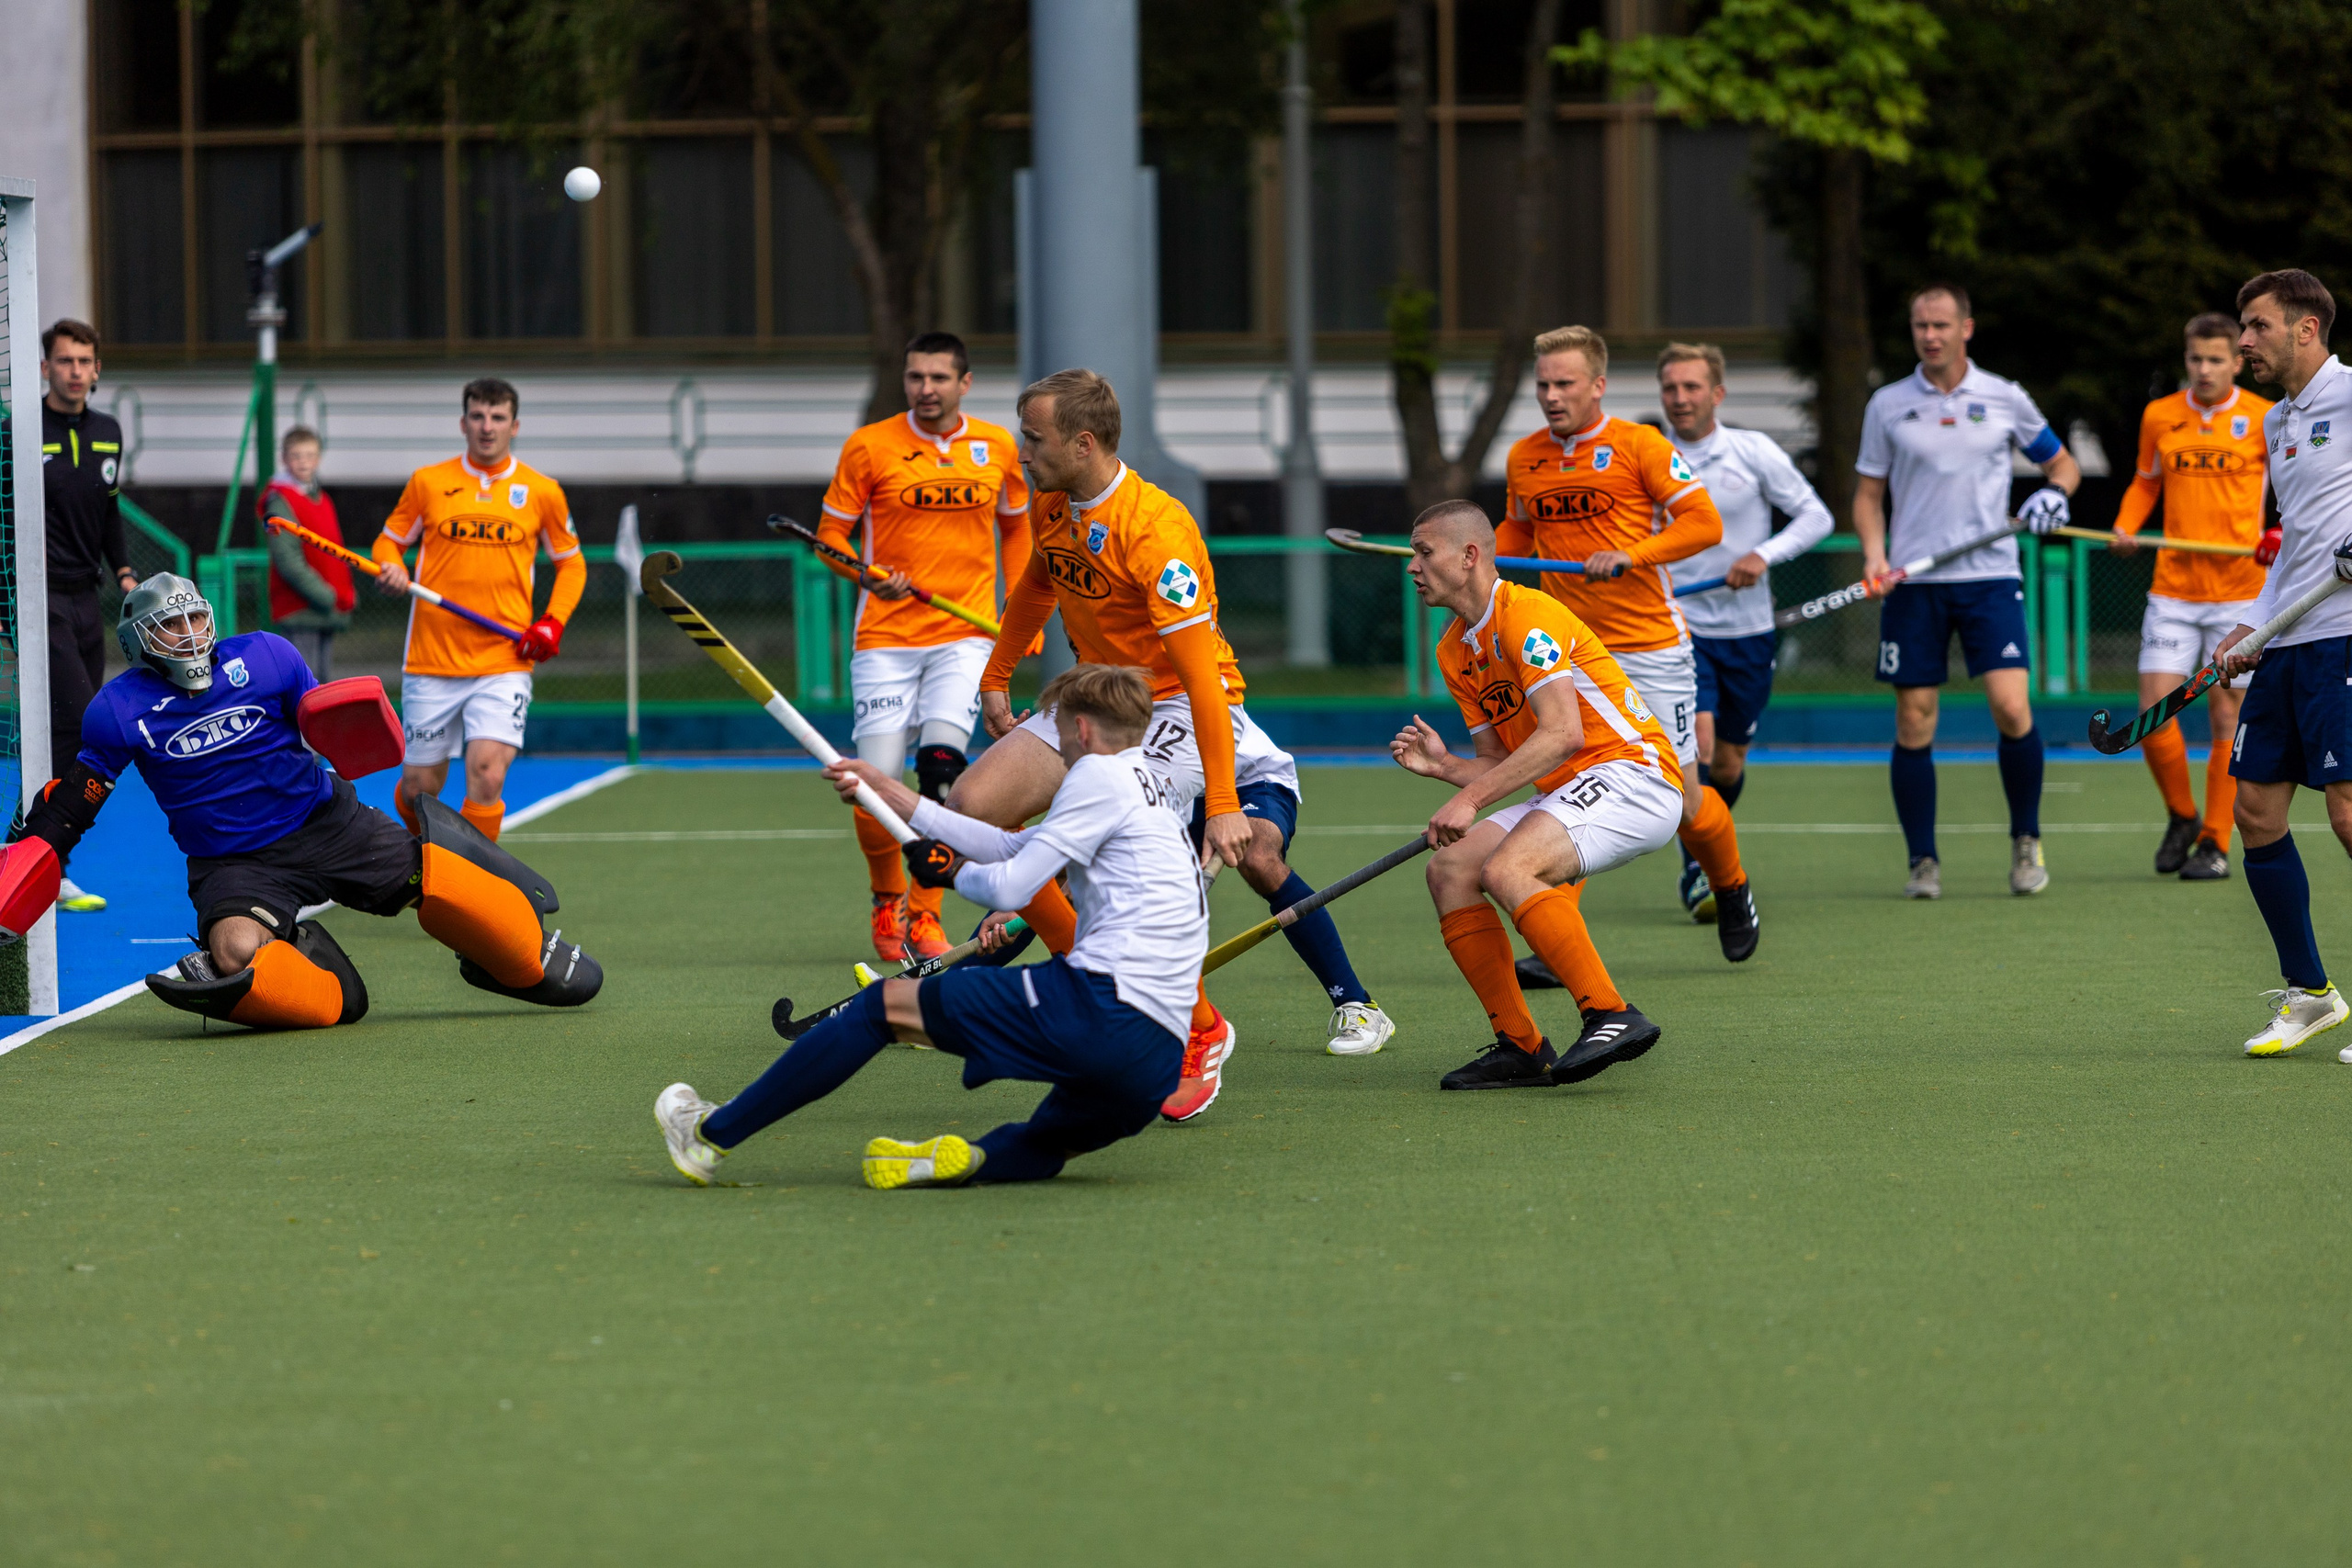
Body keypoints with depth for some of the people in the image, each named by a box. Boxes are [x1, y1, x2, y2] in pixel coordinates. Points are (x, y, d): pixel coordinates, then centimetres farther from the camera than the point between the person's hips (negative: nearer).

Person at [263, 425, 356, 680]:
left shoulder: (322, 500, 17)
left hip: (328, 614, 8)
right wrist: (327, 597, -19)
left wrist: (346, 595, 7)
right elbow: (288, 561, -16)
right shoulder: (280, 500, -8)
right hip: (298, 609, -8)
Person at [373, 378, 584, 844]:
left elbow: (571, 563, 16)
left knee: (487, 778, -20)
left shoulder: (542, 491, 5)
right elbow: (389, 541, 15)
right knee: (419, 788, 6)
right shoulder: (428, 482, 5)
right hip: (432, 662, 1)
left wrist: (553, 623, 0)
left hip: (503, 665, -1)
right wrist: (391, 569, -8)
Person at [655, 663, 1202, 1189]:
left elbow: (1008, 887, -5)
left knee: (886, 1004, 3)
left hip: (1101, 1006, -8)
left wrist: (954, 871, 18)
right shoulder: (1148, 785, 28)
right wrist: (891, 793, 31)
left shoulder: (1100, 773, 0)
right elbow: (1010, 848, 29)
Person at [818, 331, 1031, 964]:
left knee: (941, 762, -20)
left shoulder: (997, 447, 7)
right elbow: (830, 534, 4)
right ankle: (887, 898, 19)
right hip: (886, 636, -1)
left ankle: (923, 914, -11)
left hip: (965, 634, 1)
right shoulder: (868, 447, -1)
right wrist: (867, 575, -16)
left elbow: (1014, 526, 22)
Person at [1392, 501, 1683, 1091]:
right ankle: (1521, 1047, -5)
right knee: (1450, 869, -6)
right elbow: (1502, 763, 17)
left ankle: (1611, 1015, -27)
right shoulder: (1454, 650, 15)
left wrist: (1470, 799, -27)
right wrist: (1444, 766, -3)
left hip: (1633, 773, -9)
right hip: (1568, 793, 9)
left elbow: (1563, 734, -25)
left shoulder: (1528, 615, -14)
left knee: (1506, 869, -29)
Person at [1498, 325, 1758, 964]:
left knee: (1680, 797, 2)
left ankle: (1731, 890, 32)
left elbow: (1704, 522, -9)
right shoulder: (1524, 458, 9)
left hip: (1650, 648, -3)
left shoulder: (1639, 445, -6)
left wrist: (1630, 556, -21)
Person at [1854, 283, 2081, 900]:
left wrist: (2054, 491, -7)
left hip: (1990, 576, -1)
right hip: (1913, 582, 1)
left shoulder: (2005, 399, 5)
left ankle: (2026, 842, 4)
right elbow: (1868, 493, 12)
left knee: (2011, 707, -15)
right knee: (1914, 722, -1)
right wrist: (1874, 552, -5)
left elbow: (2061, 462, 16)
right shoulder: (1888, 405, 7)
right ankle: (1923, 861, 9)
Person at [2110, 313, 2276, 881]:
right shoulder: (2159, 417, 8)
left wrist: (2288, 537, -11)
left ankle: (2215, 843, 8)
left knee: (2227, 716, -1)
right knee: (2154, 709, -8)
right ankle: (2181, 817, 16)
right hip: (2173, 586, 2)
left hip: (2239, 589, -2)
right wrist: (2126, 527, 2)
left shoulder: (2264, 419, 0)